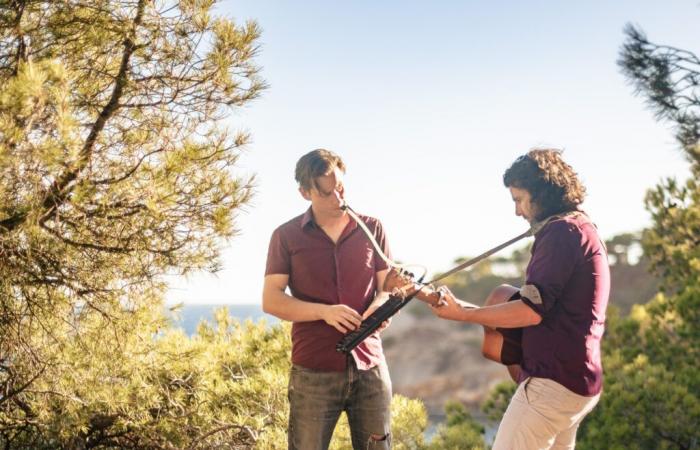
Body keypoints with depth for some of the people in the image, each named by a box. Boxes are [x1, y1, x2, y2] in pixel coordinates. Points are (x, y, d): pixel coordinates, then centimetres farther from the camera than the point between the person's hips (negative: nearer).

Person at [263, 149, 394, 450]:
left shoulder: (372, 229, 8)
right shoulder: (286, 236, 2)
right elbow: (271, 300, -3)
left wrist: (381, 305, -15)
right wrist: (325, 311, -18)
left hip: (370, 367, 2)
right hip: (314, 371, -2)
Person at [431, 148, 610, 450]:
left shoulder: (561, 231, -15)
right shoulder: (582, 227, 17)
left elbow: (532, 310, -22)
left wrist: (461, 313, -17)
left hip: (553, 382, -11)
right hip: (579, 381, 11)